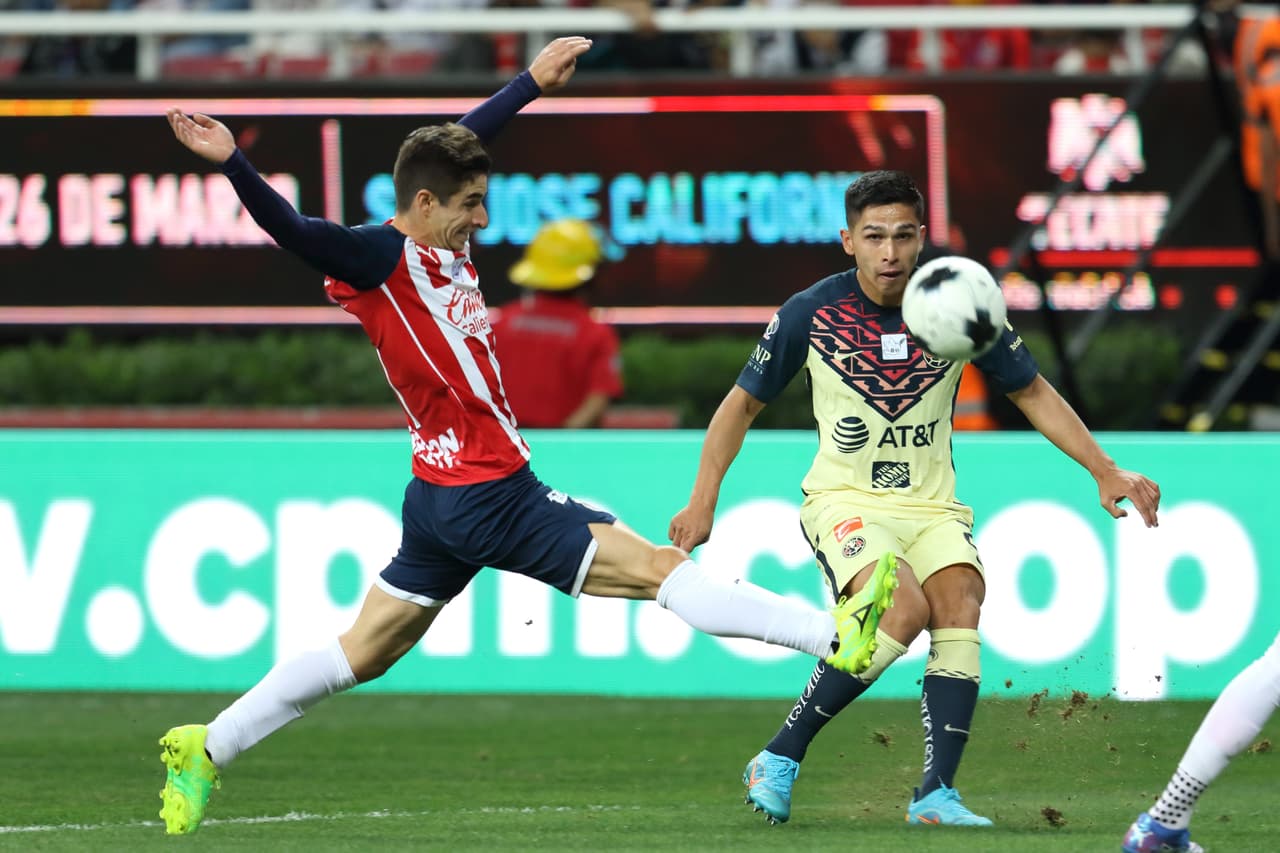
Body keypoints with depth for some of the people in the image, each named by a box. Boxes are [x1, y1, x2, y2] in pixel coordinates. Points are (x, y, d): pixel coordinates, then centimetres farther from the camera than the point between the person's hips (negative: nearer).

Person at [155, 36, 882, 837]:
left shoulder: (445, 245, 8)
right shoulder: (379, 259, -16)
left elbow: (462, 141, 25)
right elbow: (292, 229, -32)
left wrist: (533, 81, 32)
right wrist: (233, 164, -48)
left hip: (444, 499, 10)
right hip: (489, 496, -10)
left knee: (360, 655, 16)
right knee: (659, 567, -9)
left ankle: (205, 749, 18)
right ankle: (837, 637, -9)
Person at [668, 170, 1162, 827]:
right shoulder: (809, 314, -8)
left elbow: (1031, 392, 8)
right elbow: (743, 403, 5)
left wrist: (1105, 471, 1)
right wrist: (703, 501, 1)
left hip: (931, 506, 3)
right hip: (843, 499, -3)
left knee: (960, 602, -26)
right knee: (904, 609, -29)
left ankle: (936, 793, -27)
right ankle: (779, 759, -18)